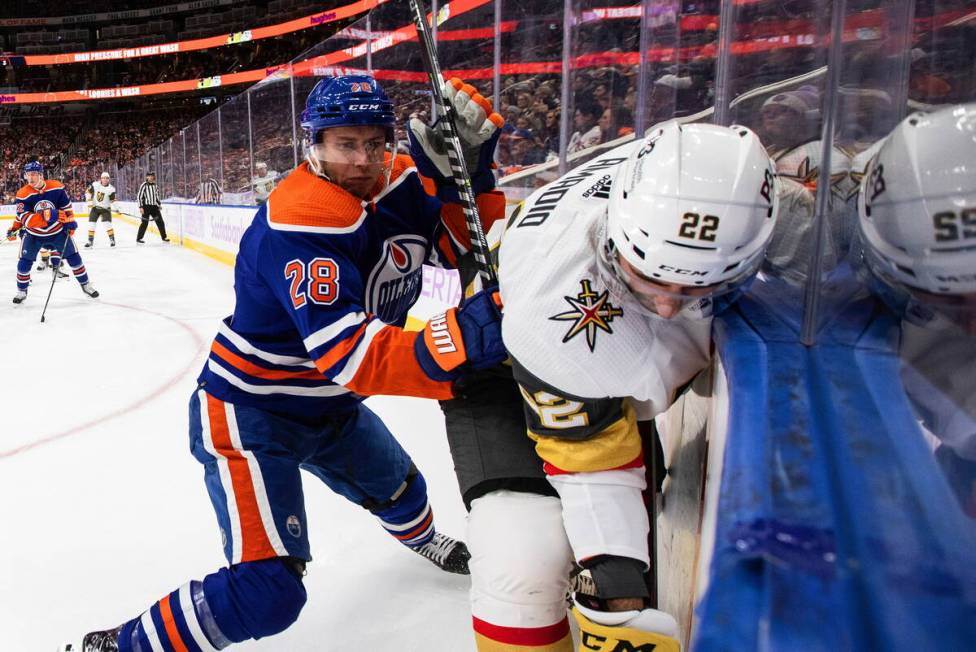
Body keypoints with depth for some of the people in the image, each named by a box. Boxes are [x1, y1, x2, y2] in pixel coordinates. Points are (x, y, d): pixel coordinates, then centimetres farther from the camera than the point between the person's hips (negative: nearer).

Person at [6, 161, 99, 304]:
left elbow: (66, 206, -1)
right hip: (34, 234, 0)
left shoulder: (56, 187, -15)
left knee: (73, 256, 3)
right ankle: (22, 291, 19)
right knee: (24, 262, 0)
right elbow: (24, 218, -24)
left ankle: (85, 284, 20)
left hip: (57, 230, 1)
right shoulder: (23, 194, -19)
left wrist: (70, 222, -8)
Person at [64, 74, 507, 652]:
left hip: (329, 404, 8)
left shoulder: (399, 183, -6)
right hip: (250, 414, -8)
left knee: (397, 486, 29)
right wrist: (458, 342, -51)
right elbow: (351, 357, -38)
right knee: (268, 592, -15)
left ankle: (424, 540, 65)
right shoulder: (299, 222, -30)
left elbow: (465, 241, -4)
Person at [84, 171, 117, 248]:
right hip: (95, 207, 2)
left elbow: (113, 201, -10)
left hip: (105, 208, -2)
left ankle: (112, 240, -2)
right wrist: (89, 201, -10)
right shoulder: (95, 185, -9)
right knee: (91, 224, 1)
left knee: (107, 224, -15)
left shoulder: (111, 189, -13)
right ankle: (90, 241, 11)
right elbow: (88, 192, 1)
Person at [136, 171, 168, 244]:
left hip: (154, 206, 6)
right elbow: (139, 196, -10)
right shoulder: (144, 185, -8)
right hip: (146, 206, -6)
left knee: (160, 221, 6)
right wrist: (141, 207, -16)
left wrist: (159, 205, 20)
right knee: (145, 223, -9)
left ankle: (164, 237, 17)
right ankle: (139, 239, -3)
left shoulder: (155, 185, 12)